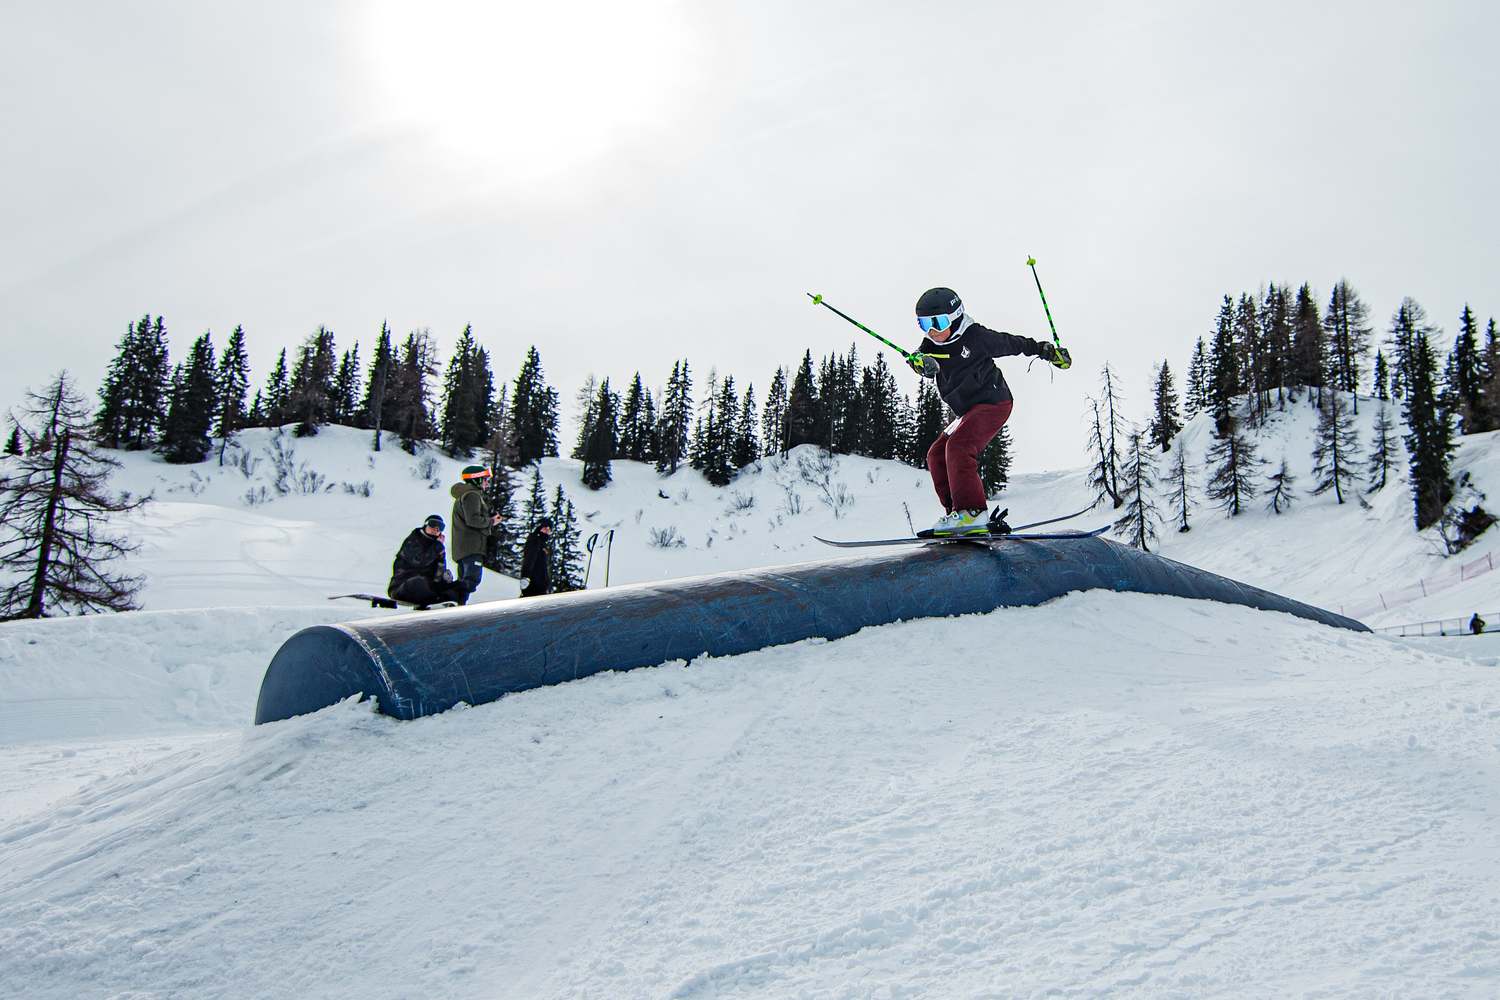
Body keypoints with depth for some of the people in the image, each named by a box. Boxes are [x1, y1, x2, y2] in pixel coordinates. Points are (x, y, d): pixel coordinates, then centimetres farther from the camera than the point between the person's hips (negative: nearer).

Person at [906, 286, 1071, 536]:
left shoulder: (976, 336, -11)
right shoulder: (933, 344, 5)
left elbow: (1010, 343, 3)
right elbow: (920, 357, -16)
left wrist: (1043, 349, 15)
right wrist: (921, 361, -42)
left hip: (994, 402, -8)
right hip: (968, 411, 8)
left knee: (958, 445, -27)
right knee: (937, 454, 1)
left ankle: (971, 512, -37)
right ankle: (956, 511, -1)